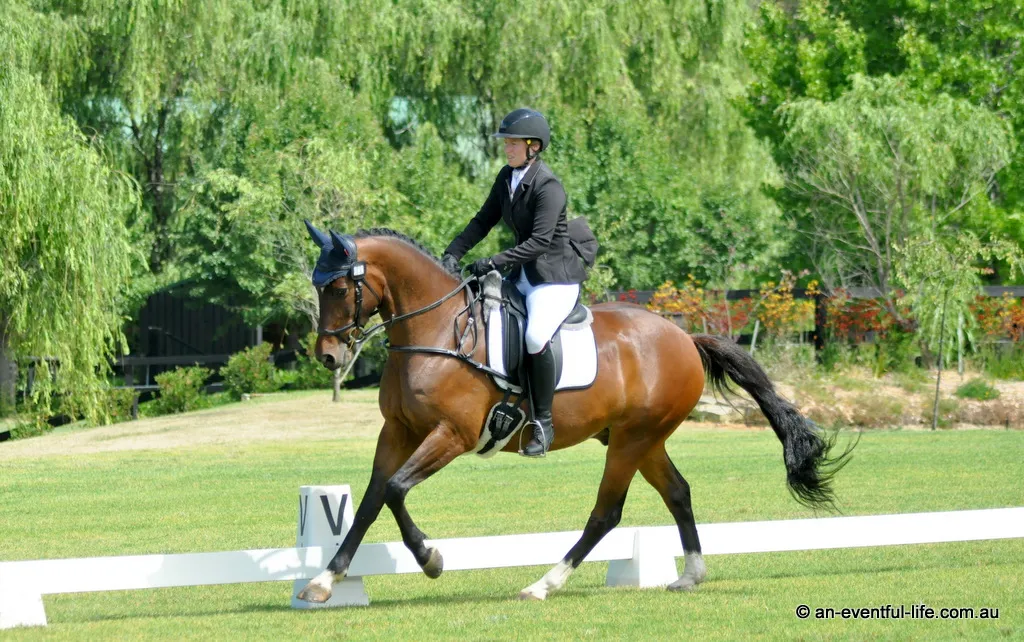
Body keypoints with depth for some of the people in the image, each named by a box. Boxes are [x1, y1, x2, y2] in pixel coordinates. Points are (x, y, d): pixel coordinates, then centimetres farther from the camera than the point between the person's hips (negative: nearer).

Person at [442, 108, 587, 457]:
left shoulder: (548, 186, -19)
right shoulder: (507, 177, 7)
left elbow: (540, 241, -26)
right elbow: (484, 220, 11)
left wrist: (495, 262, -31)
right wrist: (454, 252, -3)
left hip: (556, 276, -10)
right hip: (523, 275, 10)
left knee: (535, 338, -32)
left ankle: (543, 422, -20)